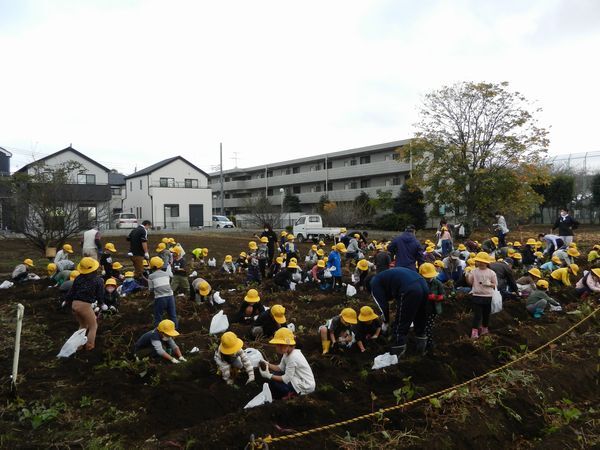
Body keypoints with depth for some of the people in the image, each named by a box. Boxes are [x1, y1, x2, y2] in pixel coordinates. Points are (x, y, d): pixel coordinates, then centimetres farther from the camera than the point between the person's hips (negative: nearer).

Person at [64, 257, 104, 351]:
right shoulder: (98, 280, -7)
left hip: (74, 304, 5)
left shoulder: (78, 278, 4)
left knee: (83, 325, 28)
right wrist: (99, 302, 18)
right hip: (85, 305, -5)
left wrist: (69, 300, 27)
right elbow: (100, 296, -3)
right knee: (93, 327, 16)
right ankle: (90, 346, 13)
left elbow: (71, 293, 9)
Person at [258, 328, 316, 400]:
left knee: (272, 383, -10)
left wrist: (269, 376, -20)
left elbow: (286, 379, -24)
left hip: (305, 387, -10)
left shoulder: (293, 357, -27)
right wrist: (268, 365, -7)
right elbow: (280, 368, 8)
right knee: (275, 374, 6)